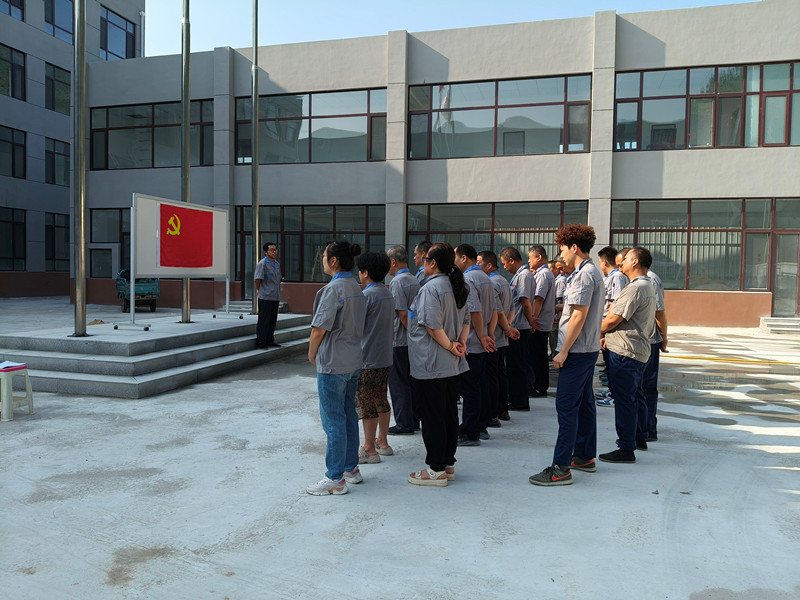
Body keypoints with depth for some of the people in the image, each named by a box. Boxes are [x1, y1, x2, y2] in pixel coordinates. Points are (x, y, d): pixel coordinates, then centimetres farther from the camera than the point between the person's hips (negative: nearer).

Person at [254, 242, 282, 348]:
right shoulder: (262, 264, -12)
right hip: (265, 298, -8)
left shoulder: (277, 264, 13)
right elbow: (257, 280, -11)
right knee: (263, 321, -3)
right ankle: (260, 343, 4)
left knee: (273, 321, 13)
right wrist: (260, 291, 2)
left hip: (275, 297, 8)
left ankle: (269, 341, 22)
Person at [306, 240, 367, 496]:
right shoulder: (356, 288, 9)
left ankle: (335, 479, 8)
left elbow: (319, 328, -18)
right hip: (354, 361, 9)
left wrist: (312, 354, -1)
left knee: (333, 420, -1)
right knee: (349, 415, 17)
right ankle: (351, 468, 27)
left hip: (333, 364, -9)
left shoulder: (333, 289, -17)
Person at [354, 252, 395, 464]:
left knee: (366, 405, 1)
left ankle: (369, 450, 8)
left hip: (368, 359, -9)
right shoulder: (388, 294, 10)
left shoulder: (367, 295, -16)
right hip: (386, 358, 9)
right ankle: (383, 442, 27)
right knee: (381, 401, 17)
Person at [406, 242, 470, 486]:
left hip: (430, 365, -9)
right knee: (449, 414, 14)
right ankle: (448, 464, 25)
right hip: (453, 365, 9)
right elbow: (466, 321, 13)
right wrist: (461, 344, 0)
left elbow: (433, 326, -23)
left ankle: (436, 470, 8)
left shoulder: (430, 288, -16)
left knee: (432, 417, 0)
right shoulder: (458, 287, 11)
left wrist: (451, 346, -12)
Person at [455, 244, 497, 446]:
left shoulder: (468, 279, -16)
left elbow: (476, 312, -22)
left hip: (470, 344, -10)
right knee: (481, 386, 16)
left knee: (469, 389, -4)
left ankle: (470, 434, 2)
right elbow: (494, 311, 14)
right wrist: (490, 335, 7)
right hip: (482, 345, 10)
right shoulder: (485, 278, 14)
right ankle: (481, 427, 26)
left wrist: (482, 337, -12)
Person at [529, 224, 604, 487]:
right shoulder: (594, 273, 16)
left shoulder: (583, 275, -16)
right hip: (589, 348, 10)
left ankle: (561, 467, -7)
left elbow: (579, 316, -21)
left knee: (566, 406, -9)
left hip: (578, 351, -10)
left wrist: (563, 351, -18)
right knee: (584, 403, 16)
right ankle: (585, 457, 26)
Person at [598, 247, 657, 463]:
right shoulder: (649, 287, 16)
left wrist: (599, 332, 1)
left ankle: (626, 449, 2)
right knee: (635, 396, 21)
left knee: (625, 400, -4)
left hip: (624, 352, -10)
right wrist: (607, 335, 11)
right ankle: (639, 437, 35)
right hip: (640, 350, 11)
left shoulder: (635, 288, -18)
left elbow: (614, 319, -19)